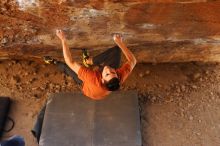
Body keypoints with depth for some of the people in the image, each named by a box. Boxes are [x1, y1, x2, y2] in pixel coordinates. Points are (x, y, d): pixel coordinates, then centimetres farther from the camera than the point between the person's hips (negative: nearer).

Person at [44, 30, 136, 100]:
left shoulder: (93, 80, -50)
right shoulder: (120, 77, -43)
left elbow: (70, 62, -43)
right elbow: (133, 61, -24)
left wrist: (63, 40, -38)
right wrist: (120, 42, -25)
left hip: (86, 85, -2)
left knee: (66, 67, 12)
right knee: (117, 49, -9)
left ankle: (55, 63, 49)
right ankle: (89, 61, 8)